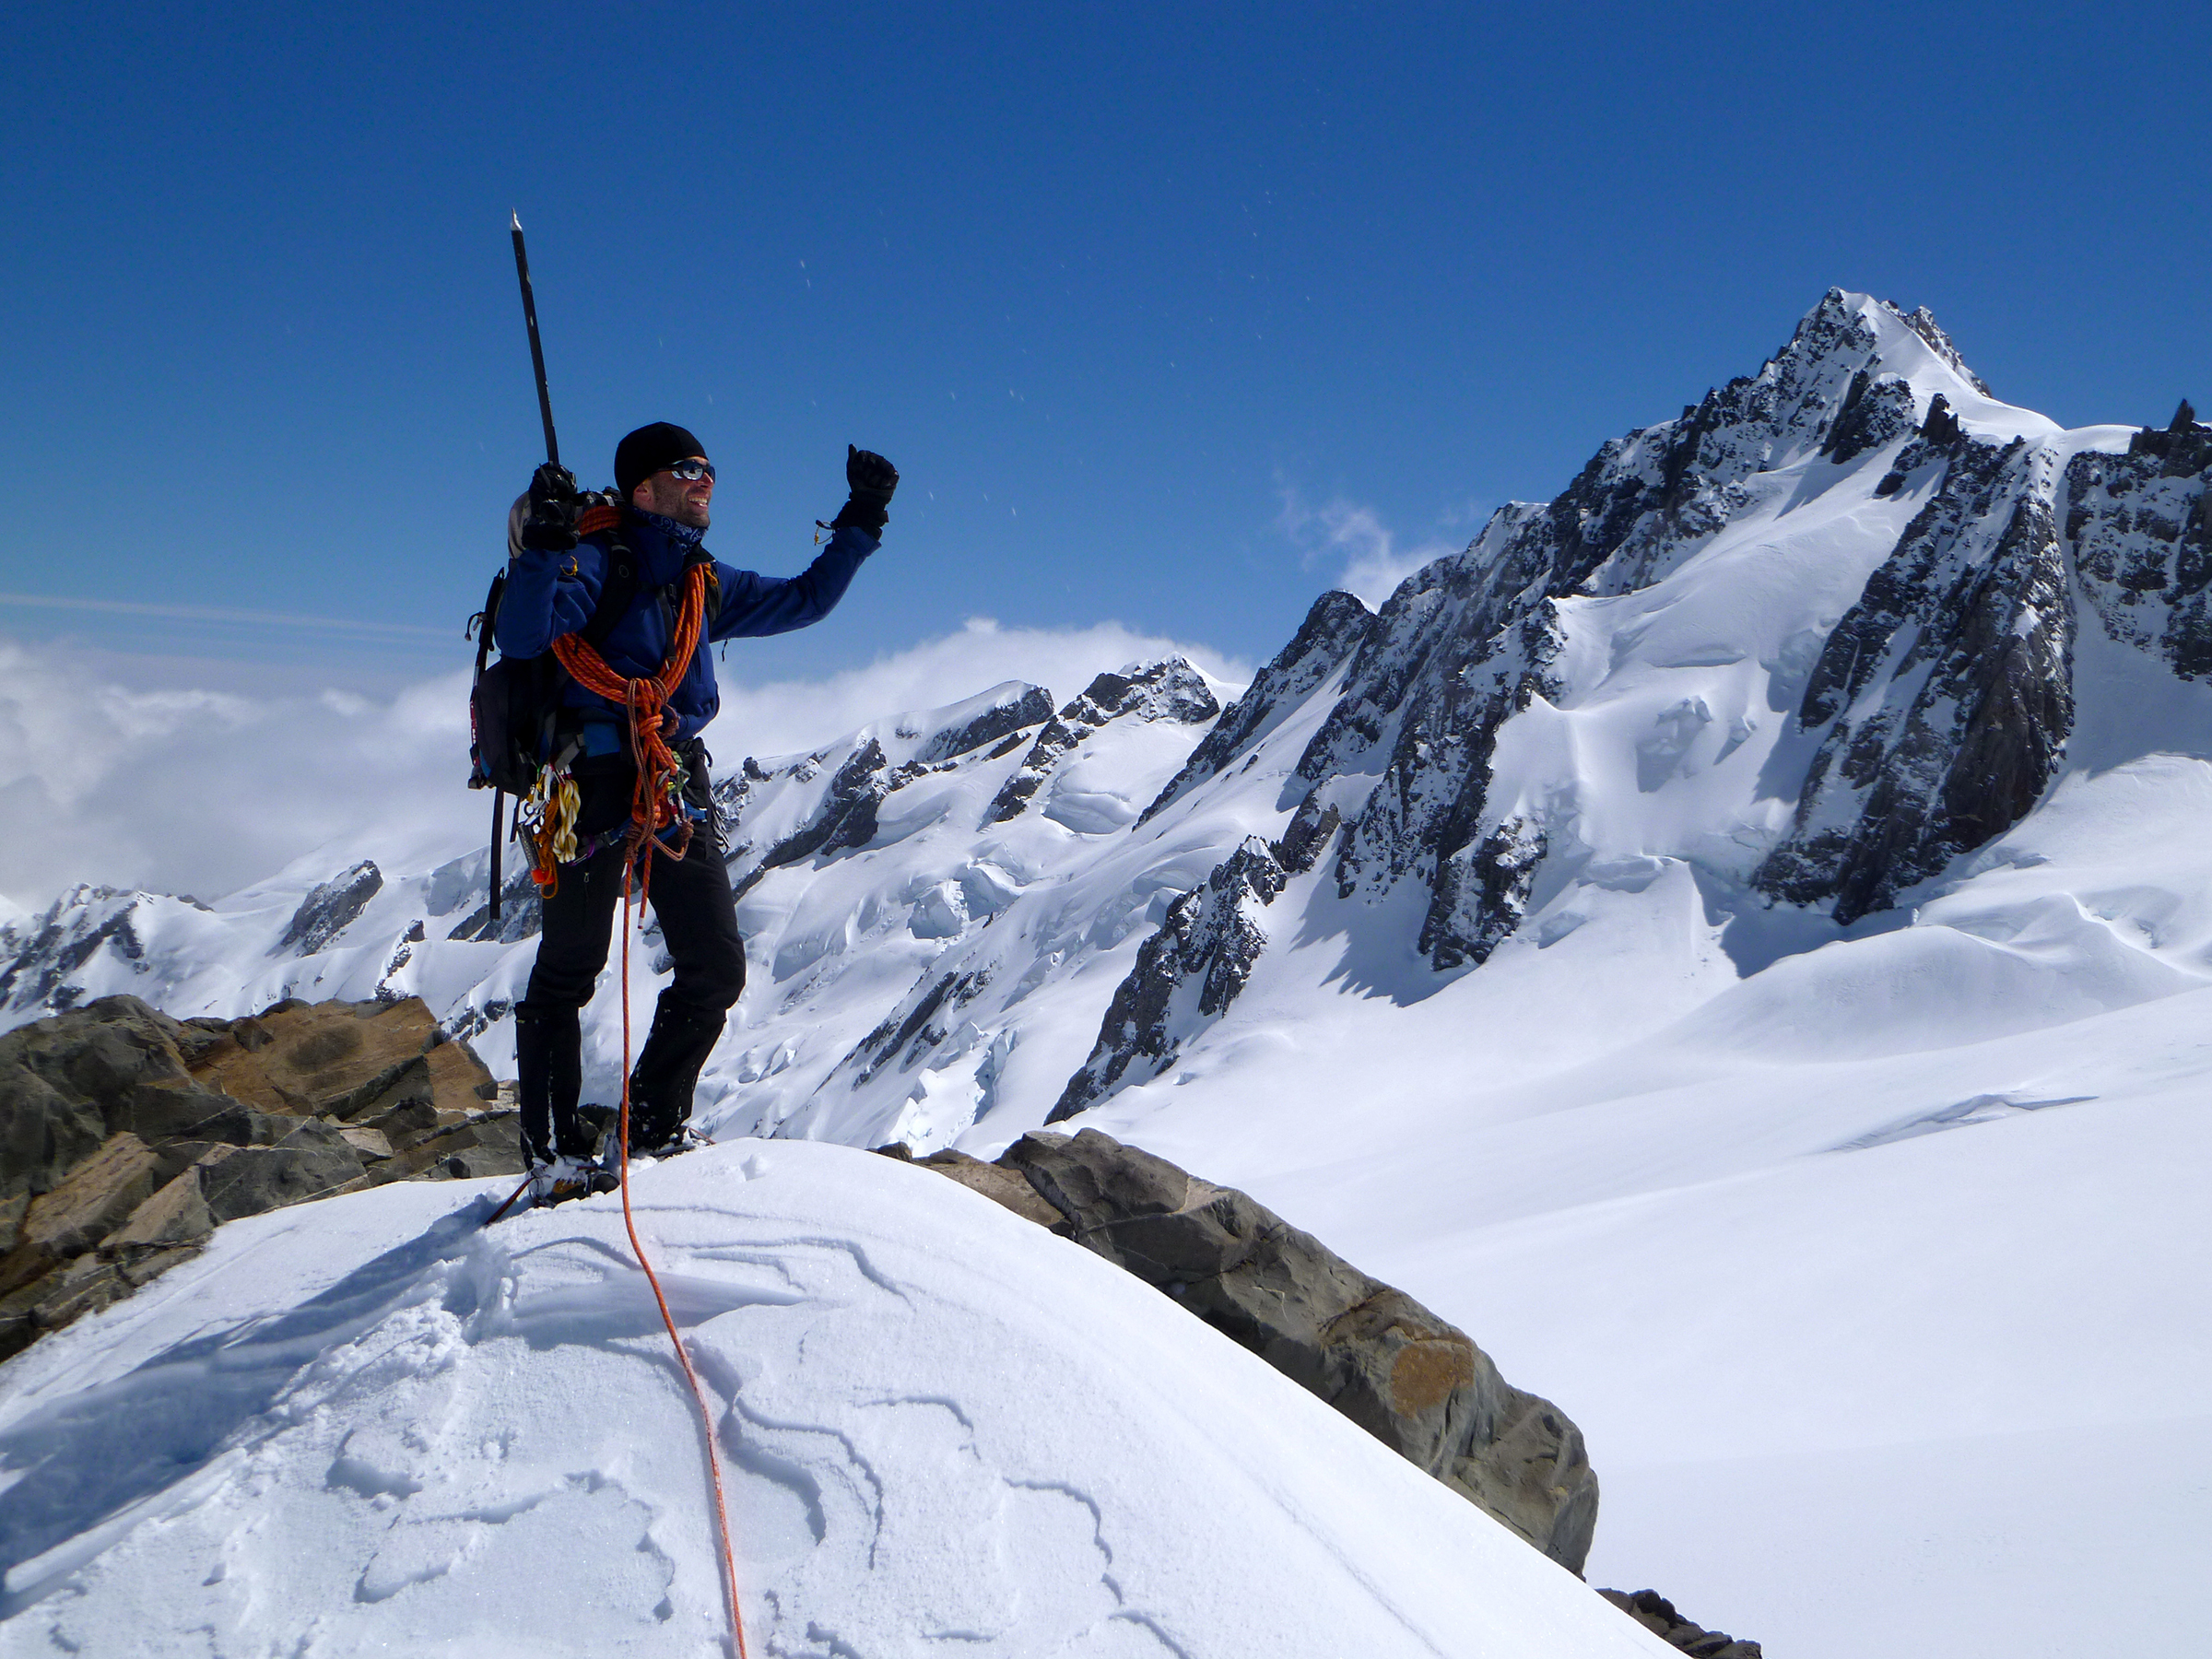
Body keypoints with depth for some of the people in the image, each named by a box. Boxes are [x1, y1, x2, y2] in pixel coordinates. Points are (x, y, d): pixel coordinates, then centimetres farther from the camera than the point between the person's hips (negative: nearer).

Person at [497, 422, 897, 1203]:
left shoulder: (705, 581, 21)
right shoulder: (597, 560, 0)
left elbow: (803, 600, 31)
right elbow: (522, 638, -14)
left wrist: (861, 522, 28)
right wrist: (543, 544, -25)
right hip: (597, 777, -7)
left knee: (716, 967, 4)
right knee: (569, 969, -4)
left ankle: (656, 1124, 20)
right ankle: (553, 1153, 1)